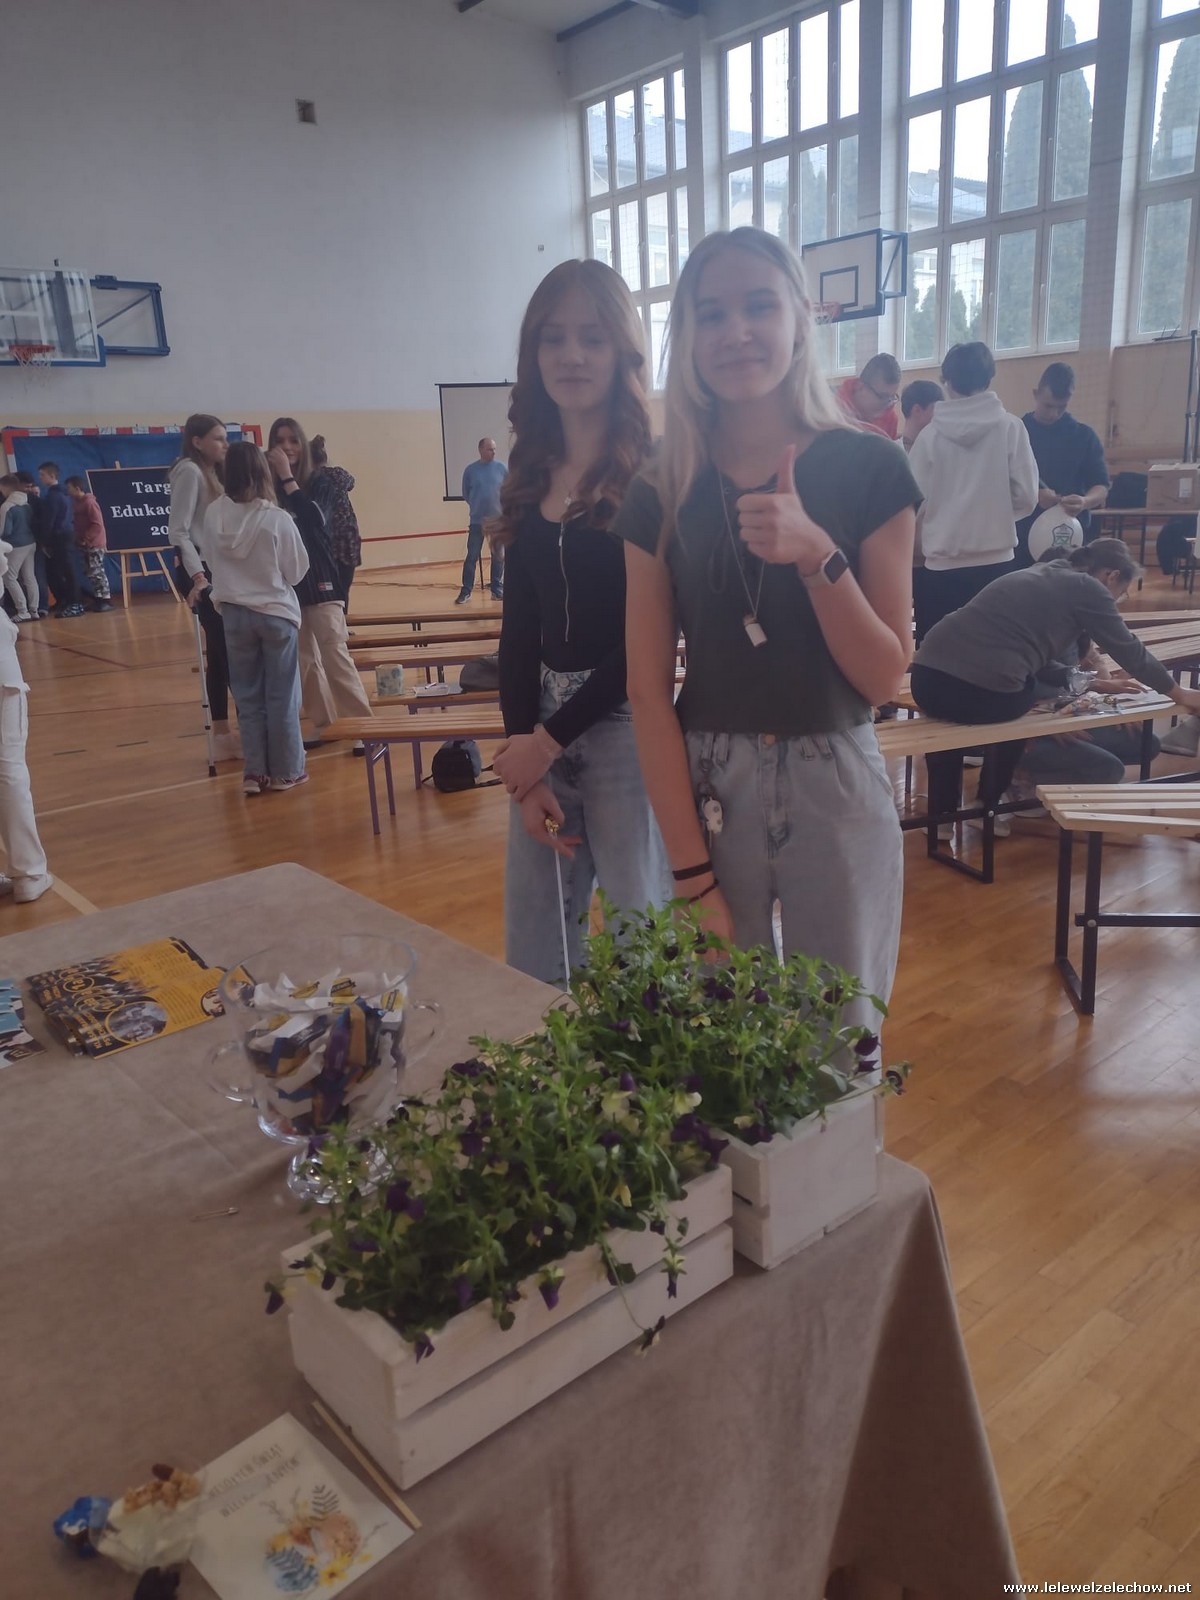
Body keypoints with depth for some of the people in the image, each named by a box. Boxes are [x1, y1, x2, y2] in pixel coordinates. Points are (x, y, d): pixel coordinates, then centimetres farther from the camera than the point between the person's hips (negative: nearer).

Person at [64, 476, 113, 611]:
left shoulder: (89, 502, -13)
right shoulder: (76, 503, 13)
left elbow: (98, 525, -19)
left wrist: (86, 539, -18)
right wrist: (79, 539, 6)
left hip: (94, 544, -9)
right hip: (84, 545, 9)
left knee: (97, 573, -8)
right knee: (89, 574, 9)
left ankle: (106, 600, -4)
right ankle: (98, 599, 15)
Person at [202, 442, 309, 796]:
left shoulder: (213, 515, -6)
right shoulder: (277, 519, -16)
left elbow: (213, 563, 4)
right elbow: (297, 570, -6)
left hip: (234, 613, 3)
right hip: (276, 612, -3)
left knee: (247, 694, 12)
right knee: (282, 694, 7)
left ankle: (255, 772, 15)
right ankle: (285, 771, 15)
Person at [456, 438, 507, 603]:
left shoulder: (502, 468, 0)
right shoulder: (471, 470, -1)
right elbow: (466, 494, 8)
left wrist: (503, 506, -2)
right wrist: (478, 505, 7)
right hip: (476, 521, -1)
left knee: (498, 557, 7)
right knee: (472, 557, -2)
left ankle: (497, 589, 17)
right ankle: (466, 591, 3)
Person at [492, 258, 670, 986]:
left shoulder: (654, 472, -8)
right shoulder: (532, 473, 9)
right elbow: (519, 626, 8)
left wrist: (549, 740, -9)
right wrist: (521, 758, -1)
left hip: (625, 727, -6)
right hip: (540, 724, 6)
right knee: (533, 950, 13)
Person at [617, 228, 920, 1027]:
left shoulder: (869, 467, -5)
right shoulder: (660, 493, -1)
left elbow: (886, 678, -6)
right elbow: (649, 692, -6)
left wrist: (816, 554, -22)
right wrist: (694, 877, -11)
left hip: (834, 790, -1)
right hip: (707, 789, 1)